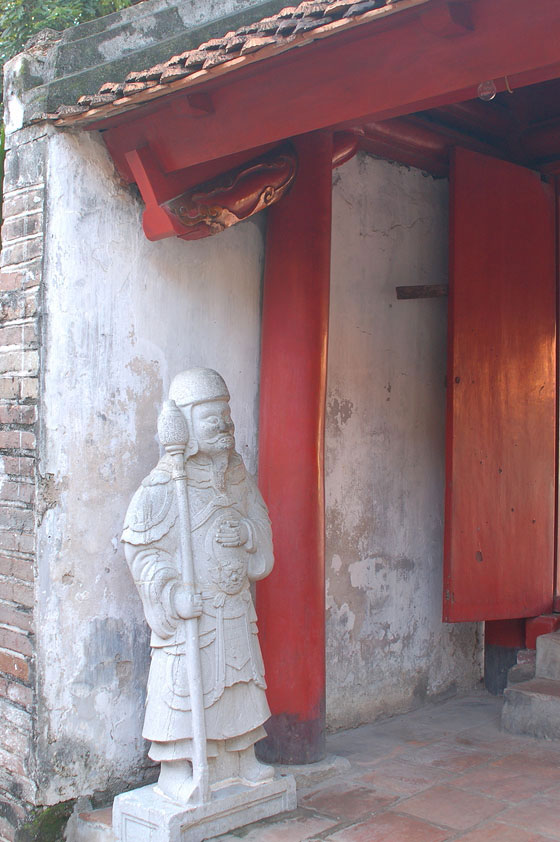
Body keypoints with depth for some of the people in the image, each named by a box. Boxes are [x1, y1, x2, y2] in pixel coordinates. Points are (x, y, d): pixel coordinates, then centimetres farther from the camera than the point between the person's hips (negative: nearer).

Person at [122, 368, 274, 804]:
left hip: (235, 606, 6)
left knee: (239, 677, 14)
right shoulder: (164, 485, -12)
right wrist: (174, 592, -21)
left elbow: (259, 521, 17)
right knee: (186, 683, -1)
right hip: (189, 610, -6)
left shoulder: (237, 477, 7)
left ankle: (241, 759, 30)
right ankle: (178, 771, 13)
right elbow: (141, 546, -13)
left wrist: (246, 532, -7)